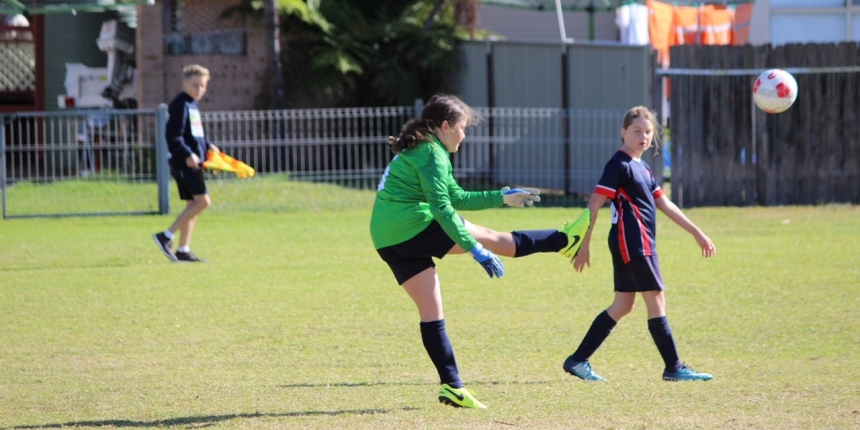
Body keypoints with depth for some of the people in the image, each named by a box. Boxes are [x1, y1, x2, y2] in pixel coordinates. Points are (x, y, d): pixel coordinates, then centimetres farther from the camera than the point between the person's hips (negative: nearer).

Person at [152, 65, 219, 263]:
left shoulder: (192, 105, 18)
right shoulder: (181, 105, -11)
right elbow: (174, 136, -20)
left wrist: (208, 146, 17)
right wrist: (188, 154, -29)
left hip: (193, 162, 10)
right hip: (185, 163, -10)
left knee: (193, 204, 10)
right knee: (202, 201, -15)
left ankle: (183, 250, 12)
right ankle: (167, 236, -14)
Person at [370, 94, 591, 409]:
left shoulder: (415, 151, 24)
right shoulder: (432, 153, -8)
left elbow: (456, 197, 31)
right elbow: (442, 207, -18)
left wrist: (502, 198, 34)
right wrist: (476, 250, -20)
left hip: (388, 241, 10)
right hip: (415, 228, -10)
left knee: (430, 311, 9)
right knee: (497, 241, 3)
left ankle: (451, 386, 8)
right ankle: (564, 241, 16)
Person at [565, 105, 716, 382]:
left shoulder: (642, 168, 17)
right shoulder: (619, 165, -10)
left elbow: (665, 204, 23)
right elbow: (594, 205, -14)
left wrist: (697, 233, 22)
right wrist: (585, 246, -18)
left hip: (639, 245, 10)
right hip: (632, 243, -10)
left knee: (623, 305, 10)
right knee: (656, 300, -5)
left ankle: (578, 360, 11)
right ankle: (673, 368, 1)